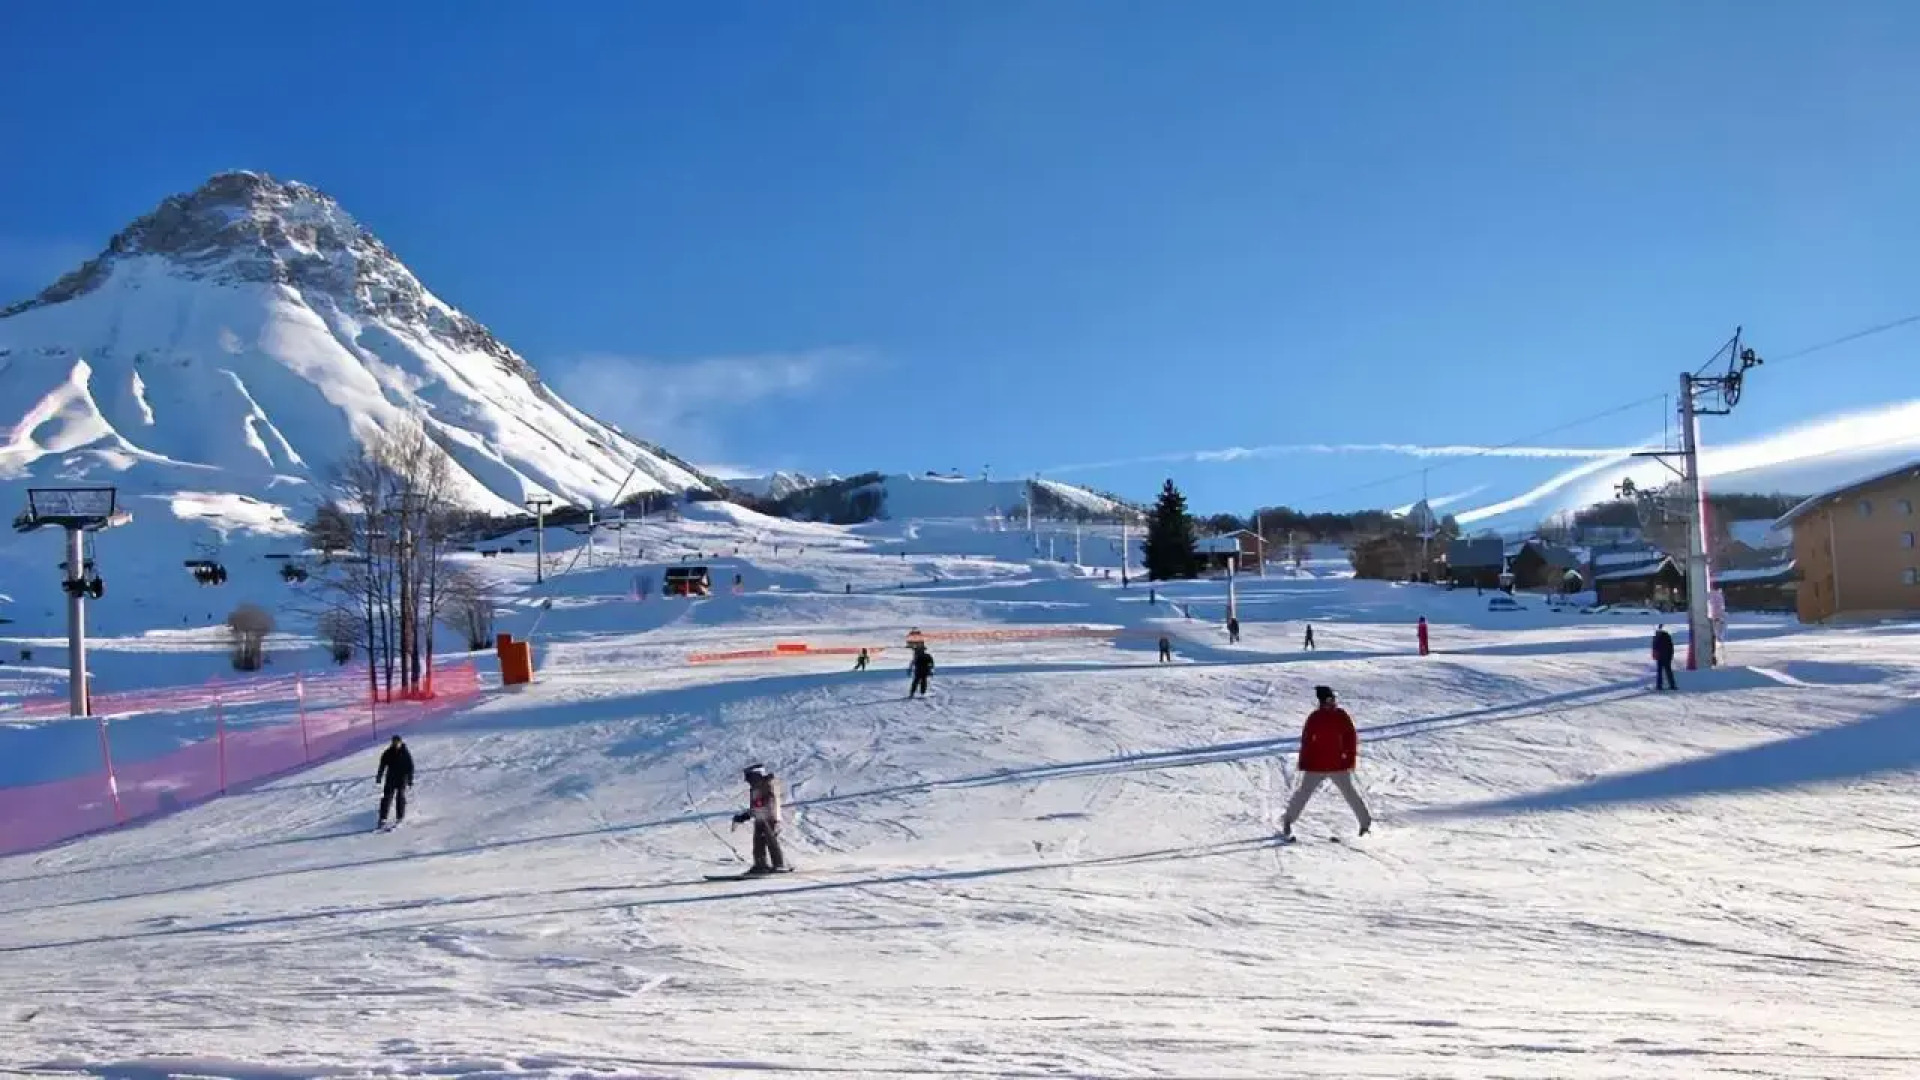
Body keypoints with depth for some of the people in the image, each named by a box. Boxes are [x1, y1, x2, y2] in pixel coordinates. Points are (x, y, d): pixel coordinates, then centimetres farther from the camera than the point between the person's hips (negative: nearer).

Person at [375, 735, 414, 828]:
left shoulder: (406, 753, -4)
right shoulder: (388, 753, 1)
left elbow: (410, 767, -1)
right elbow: (382, 766, 8)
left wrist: (410, 780, -3)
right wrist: (379, 777, 6)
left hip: (402, 779, -2)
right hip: (390, 778, 2)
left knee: (400, 797, -4)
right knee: (387, 797, -4)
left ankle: (400, 818, 5)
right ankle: (383, 819, -2)